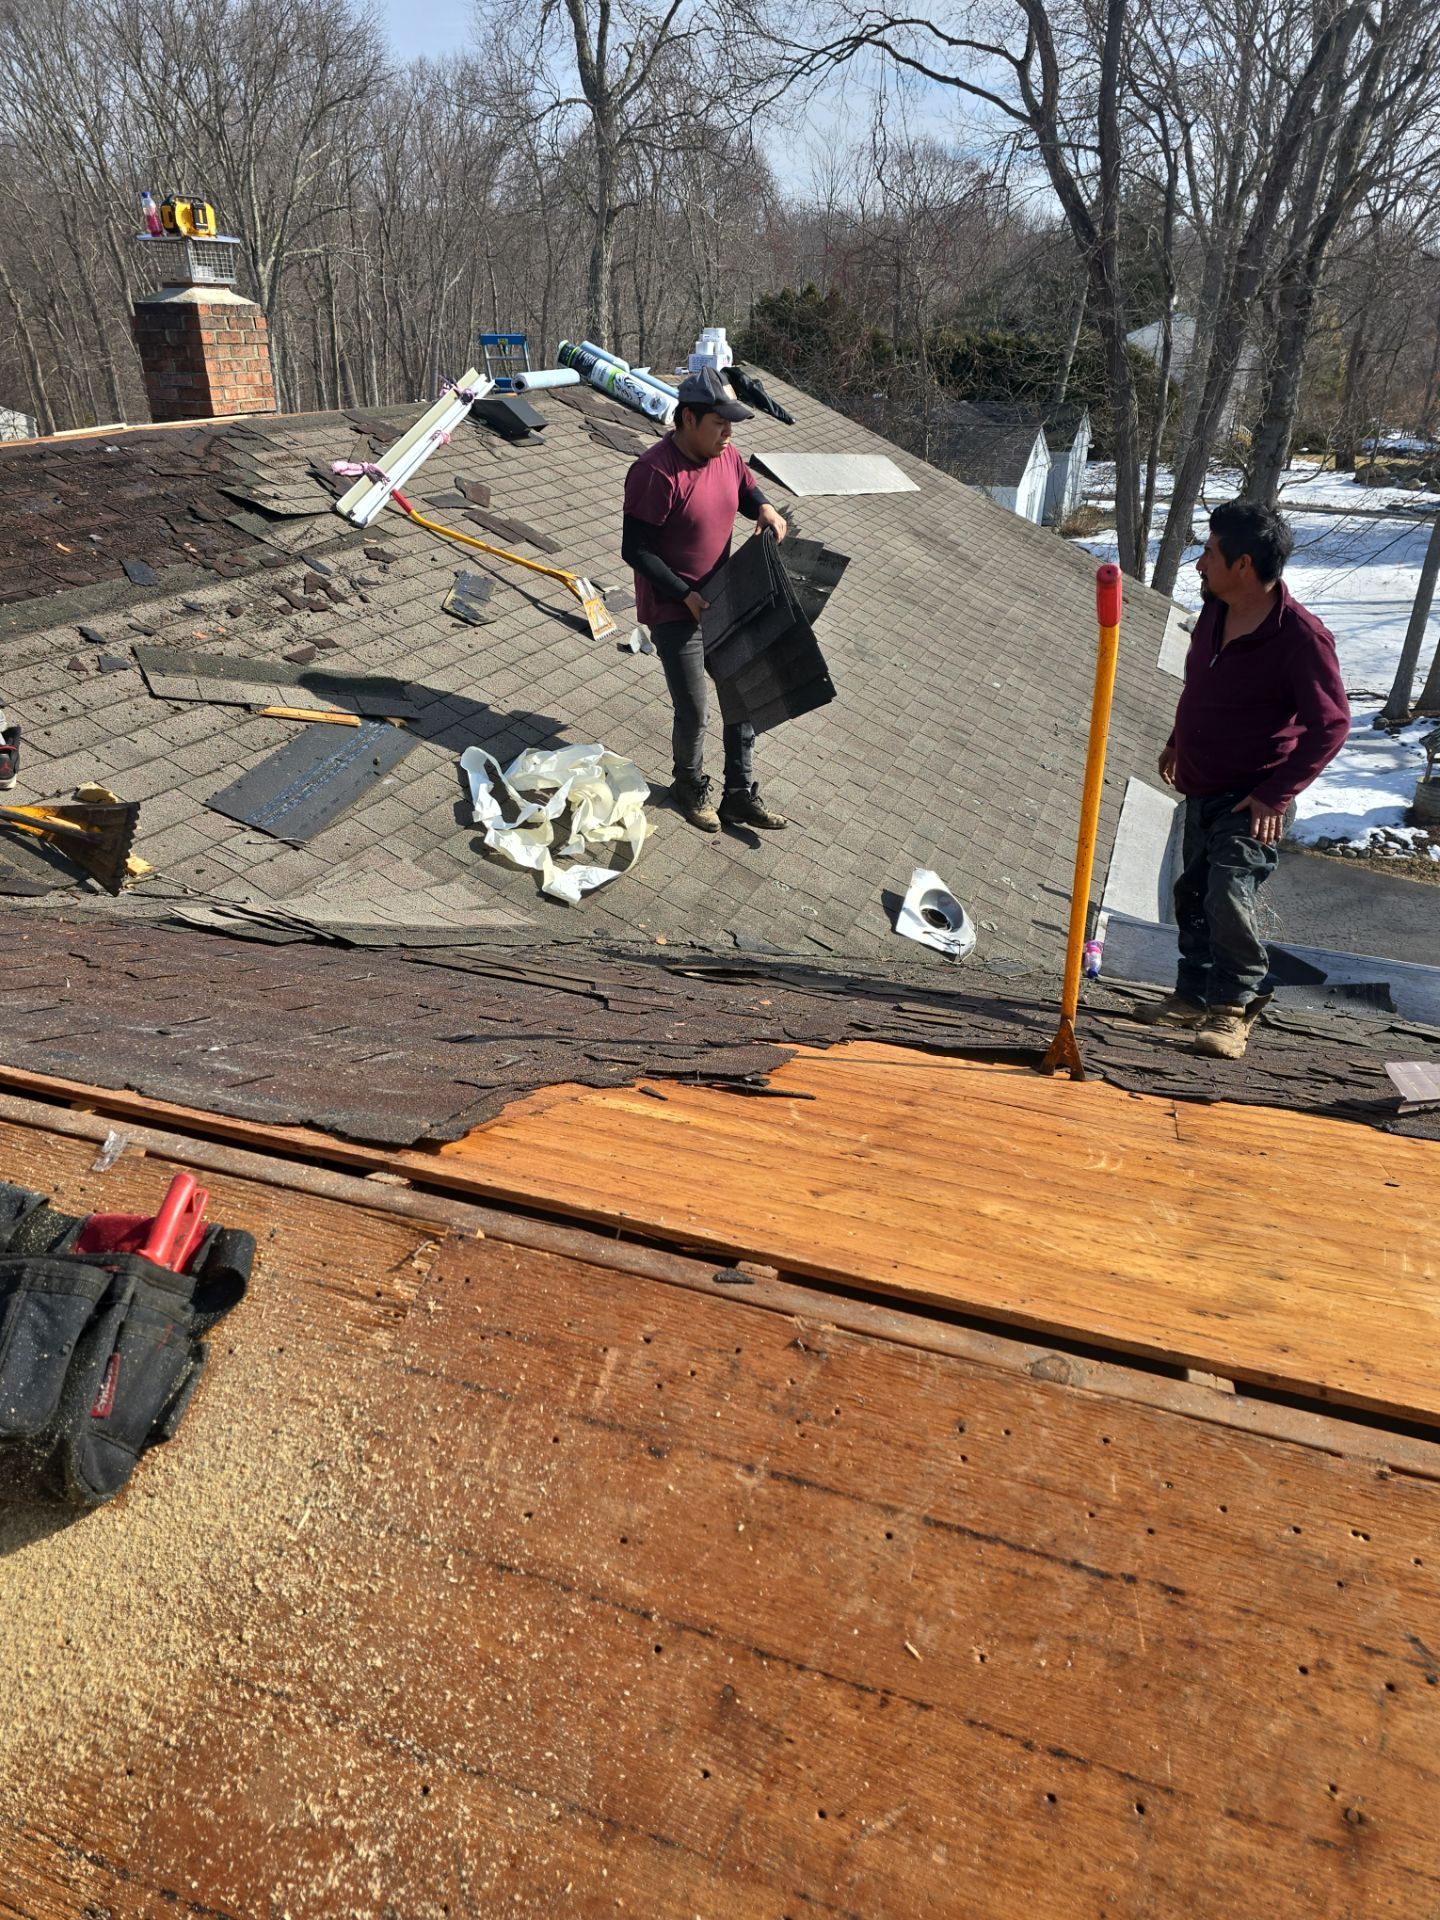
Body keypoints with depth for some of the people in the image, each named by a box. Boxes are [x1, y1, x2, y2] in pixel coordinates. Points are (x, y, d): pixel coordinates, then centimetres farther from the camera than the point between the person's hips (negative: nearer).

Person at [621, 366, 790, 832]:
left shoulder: (725, 456, 1)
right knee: (694, 711, -1)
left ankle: (741, 794, 23)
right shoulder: (656, 472, -22)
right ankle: (691, 789, 27)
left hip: (721, 602, 8)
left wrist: (764, 508, -3)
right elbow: (635, 549, -21)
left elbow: (746, 489, 21)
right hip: (674, 611, -8)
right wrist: (686, 595, -23)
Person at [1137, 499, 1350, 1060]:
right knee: (1193, 894, 14)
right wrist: (1177, 741, 26)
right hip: (1201, 789, 8)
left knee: (1229, 897, -18)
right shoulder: (1214, 610, 0)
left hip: (1252, 802, -8)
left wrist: (1276, 794, -21)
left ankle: (1234, 1006, 1)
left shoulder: (1301, 636, -23)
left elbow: (1331, 724, -18)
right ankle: (1194, 995, 30)